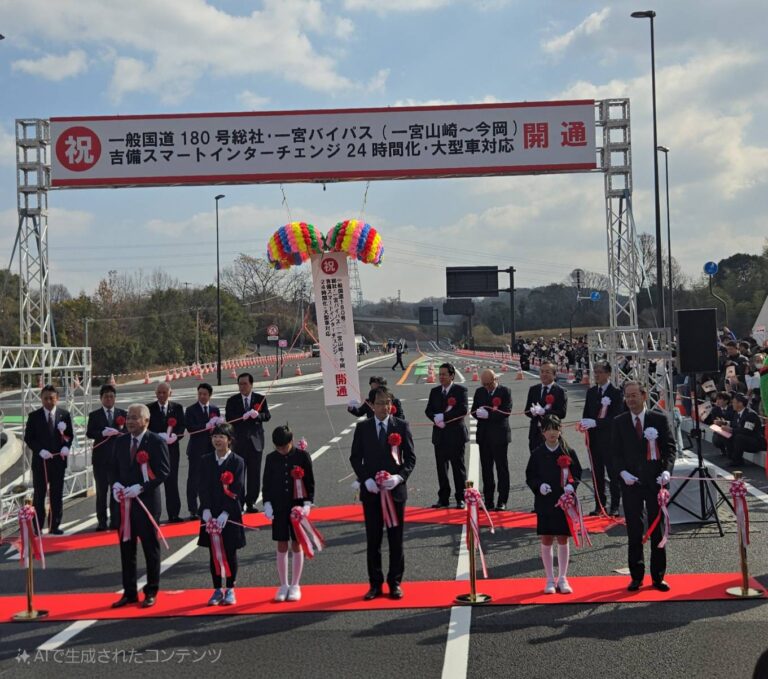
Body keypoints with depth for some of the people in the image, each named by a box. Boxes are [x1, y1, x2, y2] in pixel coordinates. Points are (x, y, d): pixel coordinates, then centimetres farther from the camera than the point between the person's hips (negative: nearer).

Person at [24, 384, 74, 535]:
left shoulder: (64, 415, 3)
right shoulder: (34, 416, 0)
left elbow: (69, 435, 7)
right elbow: (28, 438, -1)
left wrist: (66, 447, -14)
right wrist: (40, 450, -15)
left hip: (58, 460, 1)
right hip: (40, 460, -1)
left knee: (57, 495, 6)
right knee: (39, 495, 3)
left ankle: (54, 526, 12)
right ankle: (37, 527, 7)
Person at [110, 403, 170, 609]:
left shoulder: (157, 442, -8)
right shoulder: (120, 442, 10)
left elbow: (164, 471, -12)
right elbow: (114, 468, 16)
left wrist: (141, 487, -20)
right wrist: (115, 484, -5)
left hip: (147, 502, -5)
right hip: (125, 503, 5)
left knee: (150, 548, 4)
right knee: (126, 548, 9)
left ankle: (151, 592, 14)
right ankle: (129, 592, 18)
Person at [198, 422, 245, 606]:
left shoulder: (237, 462, -5)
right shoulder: (205, 460, 4)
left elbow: (237, 491, -10)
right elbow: (202, 487, 0)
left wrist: (225, 514, -17)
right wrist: (206, 511, -12)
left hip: (230, 515, -2)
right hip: (210, 515, 3)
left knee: (230, 552, 4)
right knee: (214, 552, 6)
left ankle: (230, 590, 14)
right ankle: (217, 589, 15)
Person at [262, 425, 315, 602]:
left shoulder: (302, 456, -4)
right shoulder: (271, 458, 2)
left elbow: (310, 482, -1)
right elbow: (266, 483, 7)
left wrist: (307, 504, -9)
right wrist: (267, 504, -3)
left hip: (298, 507, -2)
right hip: (278, 508, 2)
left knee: (296, 545, 4)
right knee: (281, 546, 5)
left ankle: (295, 585, 13)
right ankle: (283, 585, 14)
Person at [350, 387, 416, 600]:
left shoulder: (401, 426, 1)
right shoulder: (362, 428, 3)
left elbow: (410, 457, 0)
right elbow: (355, 458, 4)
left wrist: (399, 477, -16)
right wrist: (366, 479, -10)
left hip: (395, 489, -1)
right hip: (371, 491, 1)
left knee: (396, 539, 6)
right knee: (373, 540, 6)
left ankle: (395, 583, 16)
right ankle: (375, 584, 14)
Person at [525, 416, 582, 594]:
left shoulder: (568, 452, 0)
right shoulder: (537, 454, 0)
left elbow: (577, 474, 4)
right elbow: (530, 476, 3)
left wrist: (571, 485, -15)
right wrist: (539, 486, -16)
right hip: (544, 502, 0)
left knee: (563, 540, 6)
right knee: (546, 541, 4)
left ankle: (562, 579, 17)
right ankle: (550, 580, 14)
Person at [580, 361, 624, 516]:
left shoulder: (616, 393, -8)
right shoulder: (591, 392, 11)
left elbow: (616, 417, -15)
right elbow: (586, 413, 14)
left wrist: (595, 422, -23)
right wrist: (584, 423, -9)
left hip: (610, 440, -6)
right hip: (594, 438, 6)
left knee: (613, 474, 0)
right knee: (597, 473, 10)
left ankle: (615, 506, 7)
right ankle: (599, 505, 17)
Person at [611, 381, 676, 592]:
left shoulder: (659, 419, 0)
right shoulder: (619, 422, 4)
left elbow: (669, 447, 0)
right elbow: (616, 452, 4)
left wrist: (667, 470, -15)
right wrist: (623, 472, -12)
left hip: (655, 480, -1)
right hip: (631, 482, 1)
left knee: (657, 529, 5)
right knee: (634, 531, 4)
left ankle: (658, 576, 14)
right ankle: (636, 576, 13)